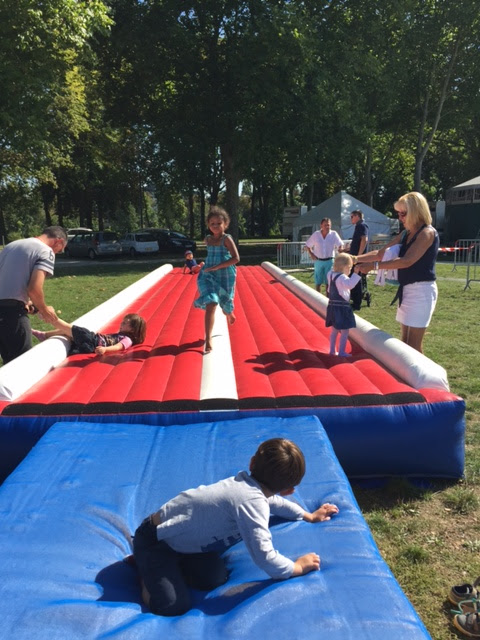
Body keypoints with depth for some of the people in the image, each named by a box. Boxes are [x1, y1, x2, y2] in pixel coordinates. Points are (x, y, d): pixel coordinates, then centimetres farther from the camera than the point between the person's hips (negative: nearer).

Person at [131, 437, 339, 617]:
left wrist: (309, 516, 30)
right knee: (174, 606, -16)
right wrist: (297, 567, -14)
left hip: (178, 534, 8)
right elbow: (265, 558, -33)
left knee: (215, 580, -1)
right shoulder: (252, 502, -31)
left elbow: (273, 500, 21)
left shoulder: (247, 482, -3)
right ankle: (145, 567, 9)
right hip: (155, 539, -8)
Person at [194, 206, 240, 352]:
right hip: (208, 276, 2)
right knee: (210, 305, -16)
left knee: (225, 304, 18)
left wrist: (217, 266, -26)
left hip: (225, 276, -2)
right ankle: (208, 339, -18)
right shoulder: (207, 239, 4)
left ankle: (230, 314, 58)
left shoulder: (227, 239, -12)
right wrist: (209, 267, 13)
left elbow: (236, 258, -22)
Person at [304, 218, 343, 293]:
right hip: (318, 261, 1)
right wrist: (311, 254, -2)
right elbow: (307, 245, 10)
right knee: (318, 282, 7)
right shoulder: (316, 234, -1)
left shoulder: (334, 234, -4)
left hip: (329, 261, -1)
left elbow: (340, 245, -7)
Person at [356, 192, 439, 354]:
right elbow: (380, 253, 13)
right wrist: (355, 258, 3)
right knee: (405, 341, 11)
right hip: (407, 289, 9)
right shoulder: (405, 235, 13)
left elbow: (407, 261, -23)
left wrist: (374, 265, -25)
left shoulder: (427, 233, -13)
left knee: (414, 345, -7)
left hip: (421, 290, -9)